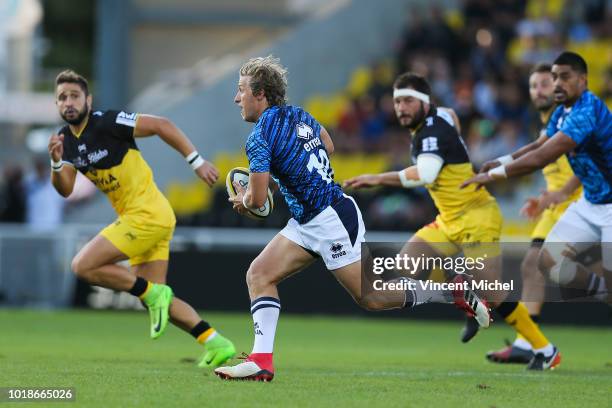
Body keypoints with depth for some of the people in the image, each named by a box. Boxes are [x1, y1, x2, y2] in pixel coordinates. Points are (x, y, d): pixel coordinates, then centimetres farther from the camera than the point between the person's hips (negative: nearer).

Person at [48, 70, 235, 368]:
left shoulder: (107, 122, -14)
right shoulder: (67, 139, 9)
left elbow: (162, 125, -14)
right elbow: (65, 189, 2)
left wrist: (197, 162, -17)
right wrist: (56, 163, -19)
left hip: (146, 213, -9)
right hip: (143, 218, 9)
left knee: (83, 266, -13)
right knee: (153, 297, 10)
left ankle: (154, 294, -5)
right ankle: (216, 343, 10)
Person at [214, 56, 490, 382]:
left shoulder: (259, 138, -17)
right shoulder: (298, 115, 8)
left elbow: (257, 199, -17)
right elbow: (328, 146, 26)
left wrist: (242, 199, 7)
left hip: (332, 220, -10)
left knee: (371, 298, -2)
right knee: (258, 275, 1)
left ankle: (455, 292, 7)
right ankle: (261, 360, -6)